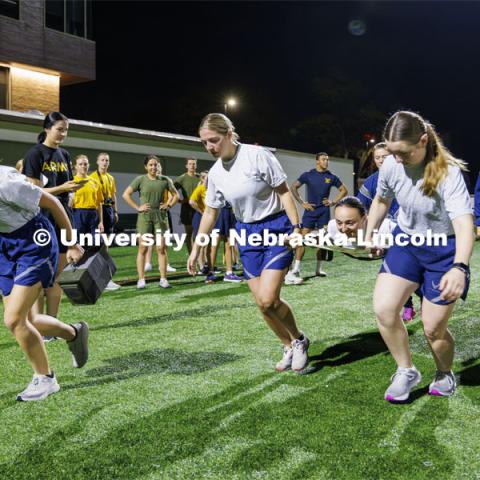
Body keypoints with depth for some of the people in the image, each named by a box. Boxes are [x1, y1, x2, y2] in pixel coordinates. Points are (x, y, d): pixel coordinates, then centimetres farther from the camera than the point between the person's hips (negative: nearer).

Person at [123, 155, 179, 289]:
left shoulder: (164, 180, 6)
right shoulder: (140, 180, 0)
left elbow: (175, 195, 16)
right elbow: (126, 194, -1)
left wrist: (168, 205, 1)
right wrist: (137, 207, -7)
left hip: (160, 216, 2)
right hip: (145, 217, -2)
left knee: (161, 248, 0)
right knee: (143, 248, 0)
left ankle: (163, 279, 4)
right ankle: (141, 279, 4)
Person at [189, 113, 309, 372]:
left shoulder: (257, 155, -14)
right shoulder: (215, 172, 2)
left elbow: (284, 192, -10)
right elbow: (210, 213, 12)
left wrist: (296, 227, -16)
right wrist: (196, 248, 13)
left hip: (276, 227, -5)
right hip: (247, 234, 6)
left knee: (268, 299, -16)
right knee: (262, 304, 3)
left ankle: (299, 340, 12)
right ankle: (289, 348, 25)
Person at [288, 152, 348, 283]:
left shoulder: (331, 177, 6)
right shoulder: (308, 175, 0)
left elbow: (344, 190, 15)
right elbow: (293, 187, 5)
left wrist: (333, 202, 3)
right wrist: (302, 203, -2)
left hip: (324, 211, 3)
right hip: (310, 209, -3)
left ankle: (318, 269, 19)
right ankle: (295, 270, -15)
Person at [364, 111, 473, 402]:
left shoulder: (448, 172, -28)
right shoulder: (391, 166, -13)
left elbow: (464, 222, -39)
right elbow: (381, 200, 9)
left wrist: (459, 268, -54)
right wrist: (369, 236, 12)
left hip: (445, 250, -4)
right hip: (406, 242, 4)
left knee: (434, 328, 2)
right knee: (384, 310, -12)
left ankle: (445, 375, 35)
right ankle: (406, 371, 11)